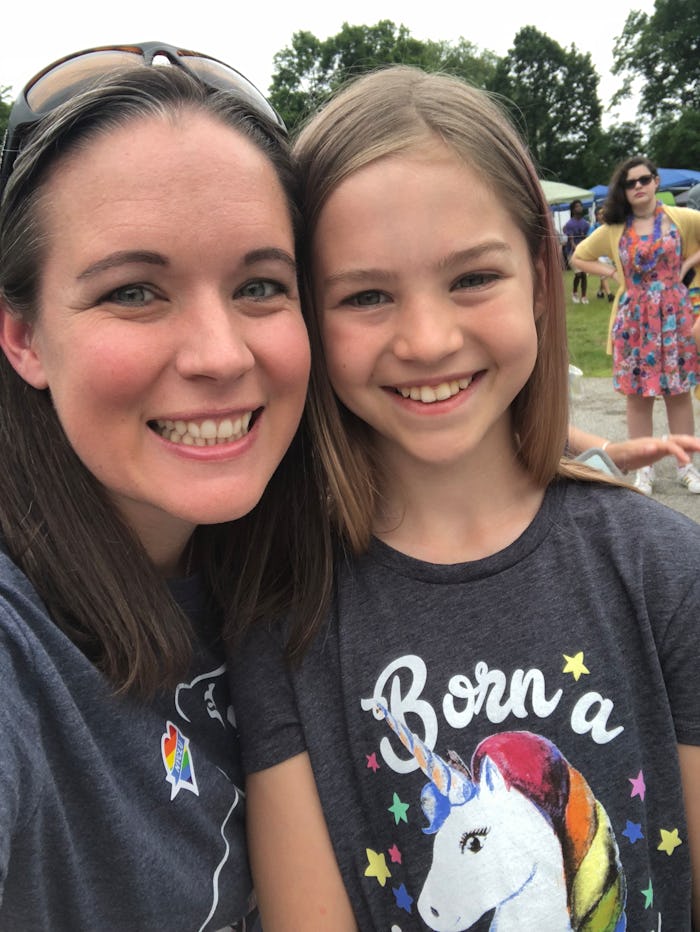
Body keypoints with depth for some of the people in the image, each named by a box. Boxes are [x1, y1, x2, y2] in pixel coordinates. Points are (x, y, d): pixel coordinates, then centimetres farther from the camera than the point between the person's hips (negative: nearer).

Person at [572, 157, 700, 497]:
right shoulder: (614, 229, 3)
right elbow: (579, 257, 14)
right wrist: (613, 274, 2)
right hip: (633, 319, 1)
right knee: (637, 395, 4)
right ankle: (644, 468, 15)